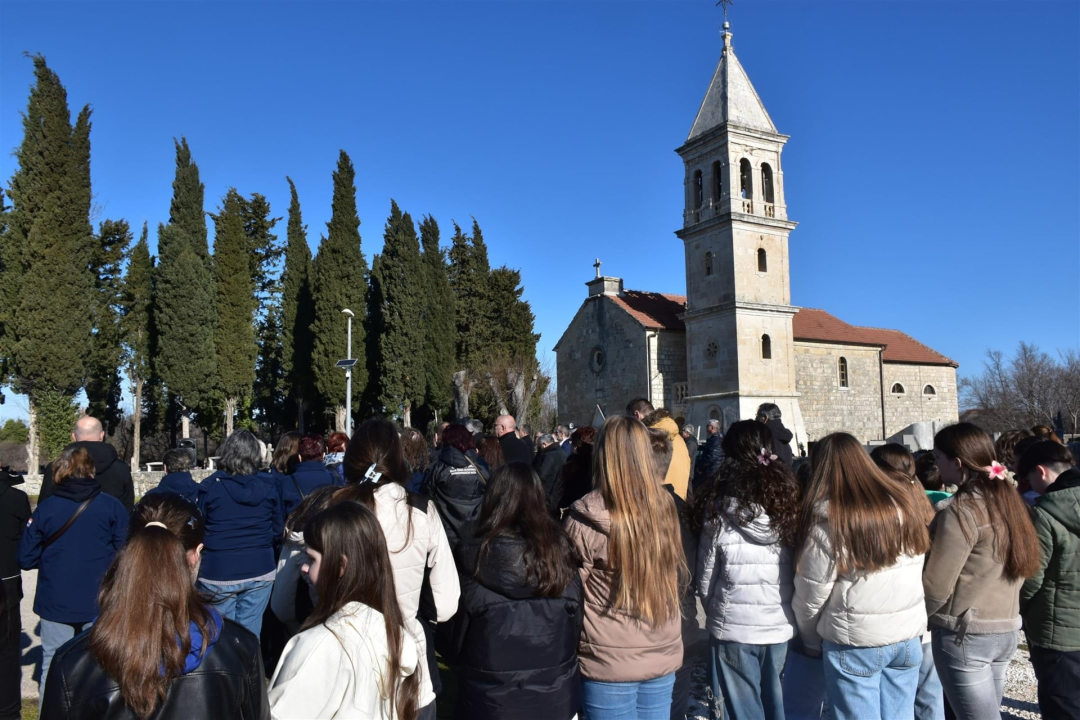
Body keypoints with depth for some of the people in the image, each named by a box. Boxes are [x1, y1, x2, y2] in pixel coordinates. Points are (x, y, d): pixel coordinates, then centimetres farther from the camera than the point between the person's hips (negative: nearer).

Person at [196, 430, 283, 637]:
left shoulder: (209, 487, -8)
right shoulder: (268, 486, -2)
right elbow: (278, 529, 4)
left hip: (218, 573, -2)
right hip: (260, 571, 2)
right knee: (249, 636, 10)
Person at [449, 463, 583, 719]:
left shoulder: (474, 549, -14)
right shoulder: (558, 545, -9)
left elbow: (458, 621, -7)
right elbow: (576, 616, -4)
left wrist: (459, 657, 9)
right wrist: (563, 659, 10)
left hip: (491, 692, -2)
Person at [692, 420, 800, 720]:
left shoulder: (720, 508, -12)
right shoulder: (790, 502, -4)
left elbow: (706, 579, -6)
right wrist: (787, 609, 15)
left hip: (734, 629, -3)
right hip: (781, 627, 3)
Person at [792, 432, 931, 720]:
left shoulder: (828, 516, -15)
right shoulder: (903, 502, 1)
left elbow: (812, 591, -11)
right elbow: (917, 568, 6)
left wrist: (811, 639, 5)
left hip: (855, 643, -5)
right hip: (908, 637, 5)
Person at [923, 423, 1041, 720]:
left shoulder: (961, 510, -18)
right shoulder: (1008, 499, 5)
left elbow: (936, 587, -16)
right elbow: (1019, 565, 13)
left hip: (964, 634, -8)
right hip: (1006, 630, 8)